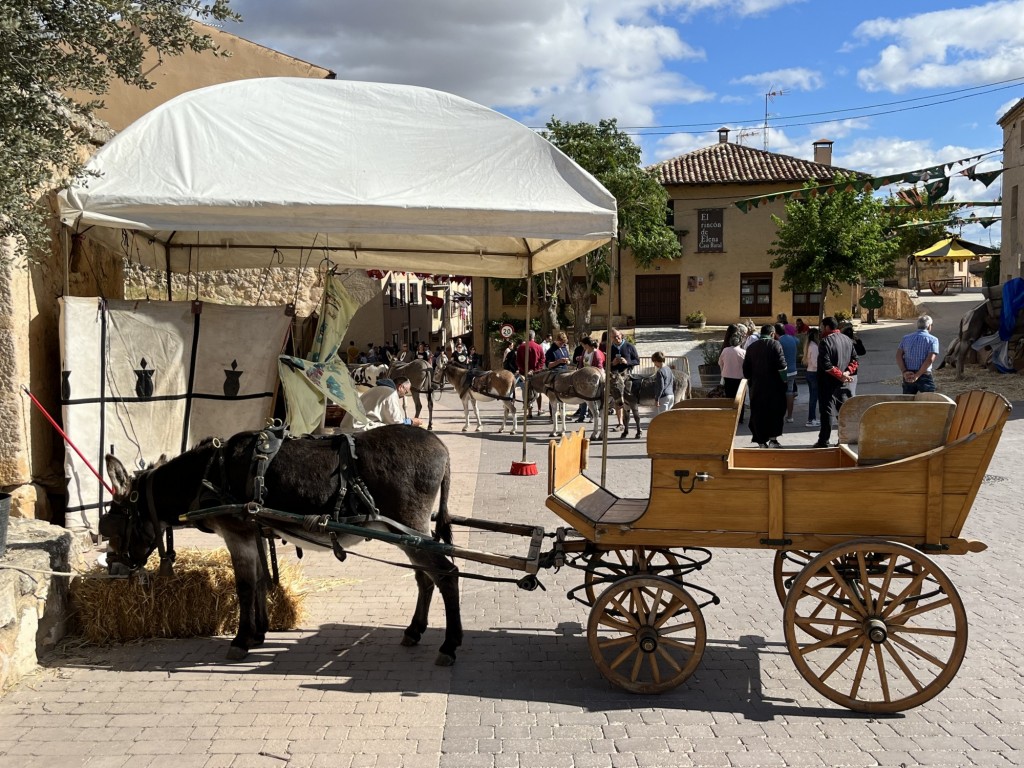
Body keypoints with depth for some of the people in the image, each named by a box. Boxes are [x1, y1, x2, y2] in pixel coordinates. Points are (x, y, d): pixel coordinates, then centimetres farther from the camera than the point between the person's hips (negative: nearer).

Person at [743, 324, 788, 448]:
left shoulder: (751, 347, 8)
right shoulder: (775, 345, -6)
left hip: (756, 387, 4)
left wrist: (749, 381, 21)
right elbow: (782, 365, -12)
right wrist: (784, 381, -2)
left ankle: (761, 442, 9)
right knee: (776, 412, 7)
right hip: (774, 386, -4)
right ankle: (773, 439, 0)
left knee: (758, 414, 8)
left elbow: (746, 369, 10)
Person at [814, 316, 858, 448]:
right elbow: (855, 359, 10)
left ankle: (824, 441, -2)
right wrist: (847, 372, -2)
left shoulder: (825, 341, -13)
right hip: (844, 384, 7)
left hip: (828, 384, -7)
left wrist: (840, 375, -15)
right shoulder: (847, 339, 11)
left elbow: (826, 365, -22)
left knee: (827, 412, -4)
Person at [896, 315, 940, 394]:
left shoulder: (906, 338, 11)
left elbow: (898, 355, -2)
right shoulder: (932, 340, -2)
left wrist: (904, 372, -9)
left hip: (908, 376, 4)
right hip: (924, 376, -4)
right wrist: (917, 375, -17)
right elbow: (930, 359, -15)